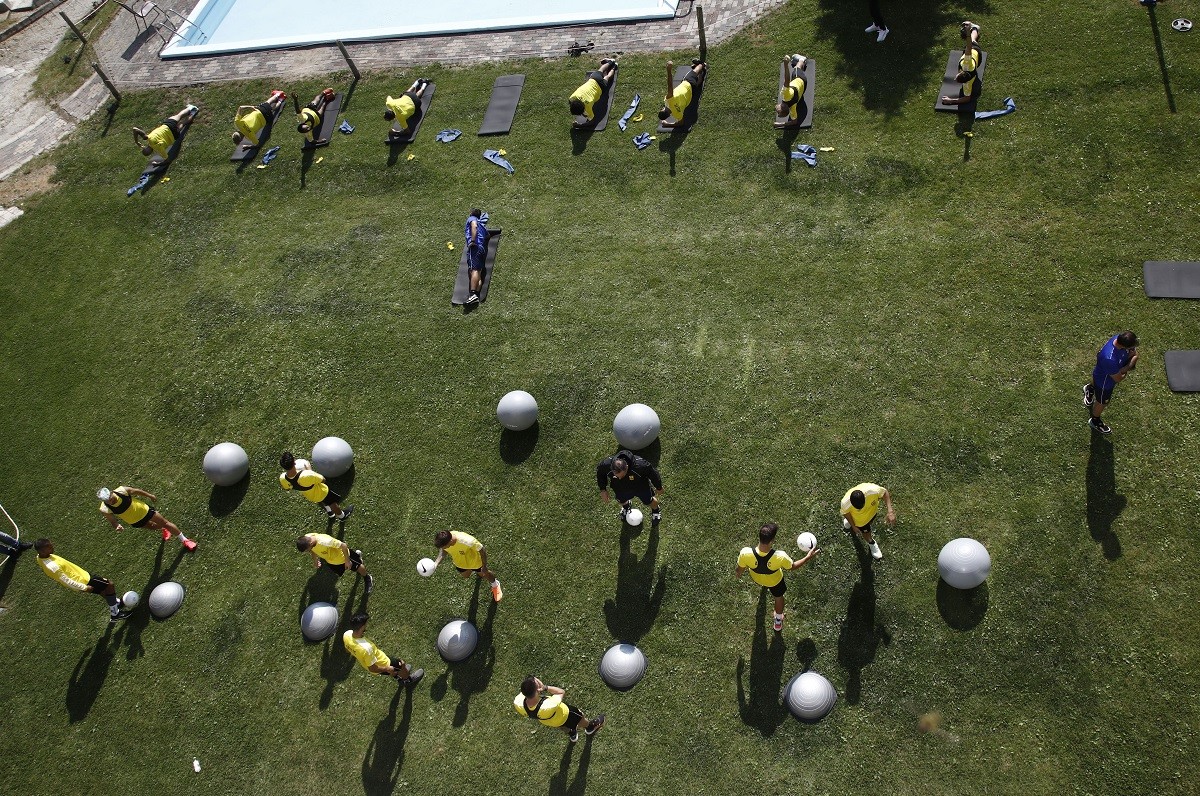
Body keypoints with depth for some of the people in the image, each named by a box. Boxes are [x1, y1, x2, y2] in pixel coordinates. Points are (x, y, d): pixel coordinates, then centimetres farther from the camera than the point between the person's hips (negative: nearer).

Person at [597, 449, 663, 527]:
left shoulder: (639, 465, -46)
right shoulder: (606, 464, -40)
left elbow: (653, 473, -23)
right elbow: (600, 472, -12)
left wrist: (659, 488, -6)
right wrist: (603, 490, -4)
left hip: (641, 487, -2)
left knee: (648, 501, 21)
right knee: (621, 501, 28)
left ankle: (656, 510, 58)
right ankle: (626, 506, 67)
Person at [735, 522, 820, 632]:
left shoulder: (745, 553, -43)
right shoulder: (780, 557, -46)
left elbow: (740, 570, -19)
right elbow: (792, 566, -21)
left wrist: (737, 573, 6)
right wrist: (808, 557, -7)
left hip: (756, 578, 2)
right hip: (774, 581, -2)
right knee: (778, 597, 34)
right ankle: (778, 621, 60)